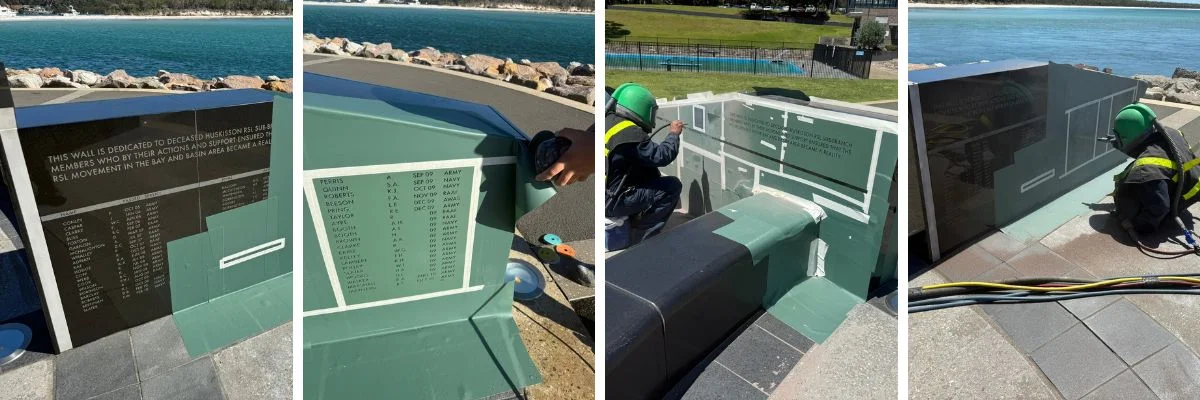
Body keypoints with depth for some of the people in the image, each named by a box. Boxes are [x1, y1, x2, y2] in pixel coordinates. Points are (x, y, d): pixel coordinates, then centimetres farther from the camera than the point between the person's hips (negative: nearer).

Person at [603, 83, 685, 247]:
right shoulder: (630, 133, -21)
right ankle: (641, 236, 1)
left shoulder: (608, 121, 6)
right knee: (673, 186, -7)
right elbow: (661, 157, -19)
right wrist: (674, 134, -4)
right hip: (610, 202, -9)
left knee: (651, 175, 20)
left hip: (603, 193, 9)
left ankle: (636, 221, 18)